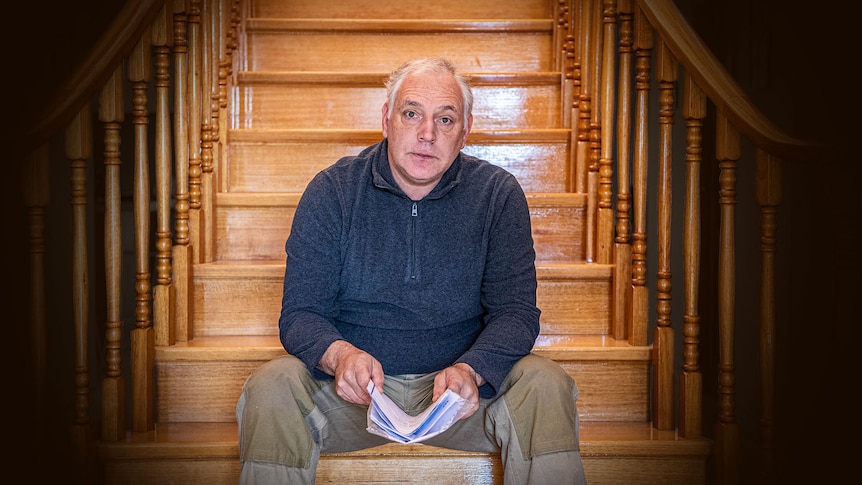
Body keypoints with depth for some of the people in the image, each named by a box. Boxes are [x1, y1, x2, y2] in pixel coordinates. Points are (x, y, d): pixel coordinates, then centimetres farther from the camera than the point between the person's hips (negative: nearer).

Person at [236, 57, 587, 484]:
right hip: (351, 386, 0)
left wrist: (470, 369, -29)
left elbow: (515, 312, -7)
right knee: (271, 386, -28)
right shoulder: (330, 192, -3)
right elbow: (300, 313, -7)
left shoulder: (497, 194, -2)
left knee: (545, 385, -25)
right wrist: (339, 354, -32)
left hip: (458, 385, 1)